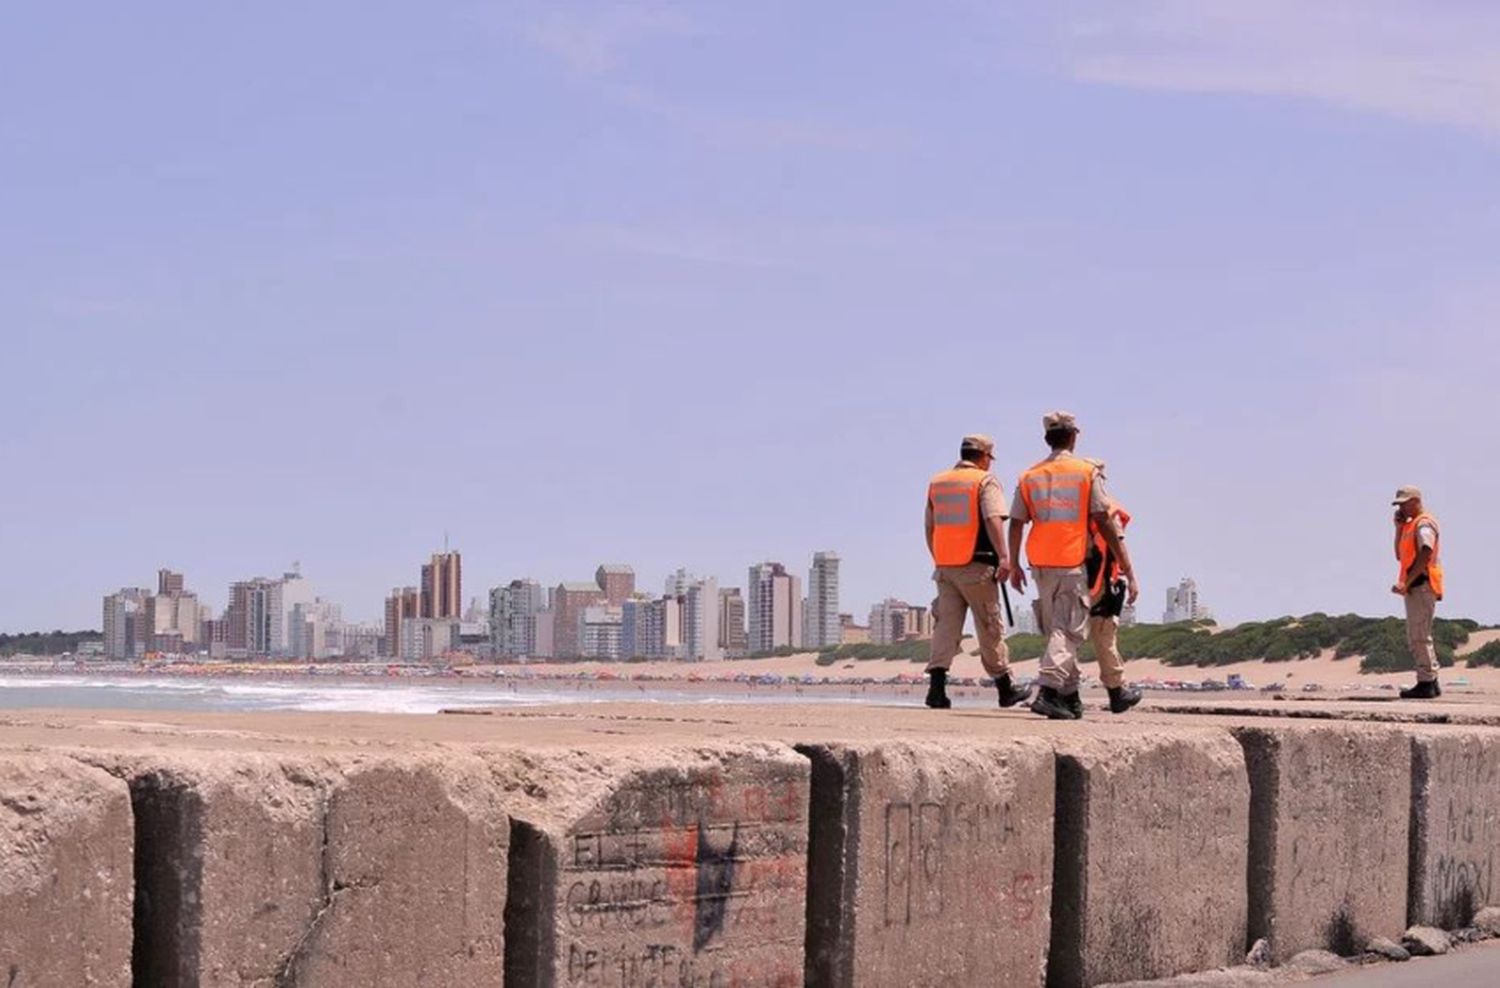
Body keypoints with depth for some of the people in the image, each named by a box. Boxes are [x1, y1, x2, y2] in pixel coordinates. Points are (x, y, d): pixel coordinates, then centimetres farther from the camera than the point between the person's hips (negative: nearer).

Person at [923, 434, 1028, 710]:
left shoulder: (937, 483, 14)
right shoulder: (985, 481, -4)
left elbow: (929, 527, 19)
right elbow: (993, 519, -18)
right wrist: (1004, 557, -25)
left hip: (945, 566, 5)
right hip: (976, 566, -5)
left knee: (945, 624, 1)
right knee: (990, 627, 5)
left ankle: (937, 686, -13)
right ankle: (1005, 688, 14)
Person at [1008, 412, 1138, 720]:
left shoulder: (1029, 477, 7)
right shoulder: (1086, 473, -3)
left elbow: (1016, 524, 6)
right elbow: (1104, 522, -7)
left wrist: (1015, 567, 18)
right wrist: (1127, 568, -5)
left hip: (1040, 564, 4)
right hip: (1072, 563, -4)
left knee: (1057, 631, 15)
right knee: (1069, 631, -7)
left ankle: (1070, 697, 19)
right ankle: (1048, 691, -23)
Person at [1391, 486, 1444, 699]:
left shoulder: (1424, 524, -9)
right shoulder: (1411, 525, 22)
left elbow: (1425, 556, -21)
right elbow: (1400, 555, 23)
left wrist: (1406, 582, -25)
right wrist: (1399, 528, 14)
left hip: (1421, 586, -10)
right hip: (1414, 588, 10)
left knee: (1419, 636, -11)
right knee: (1416, 638, 13)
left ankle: (1426, 684, -11)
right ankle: (1431, 683, 17)